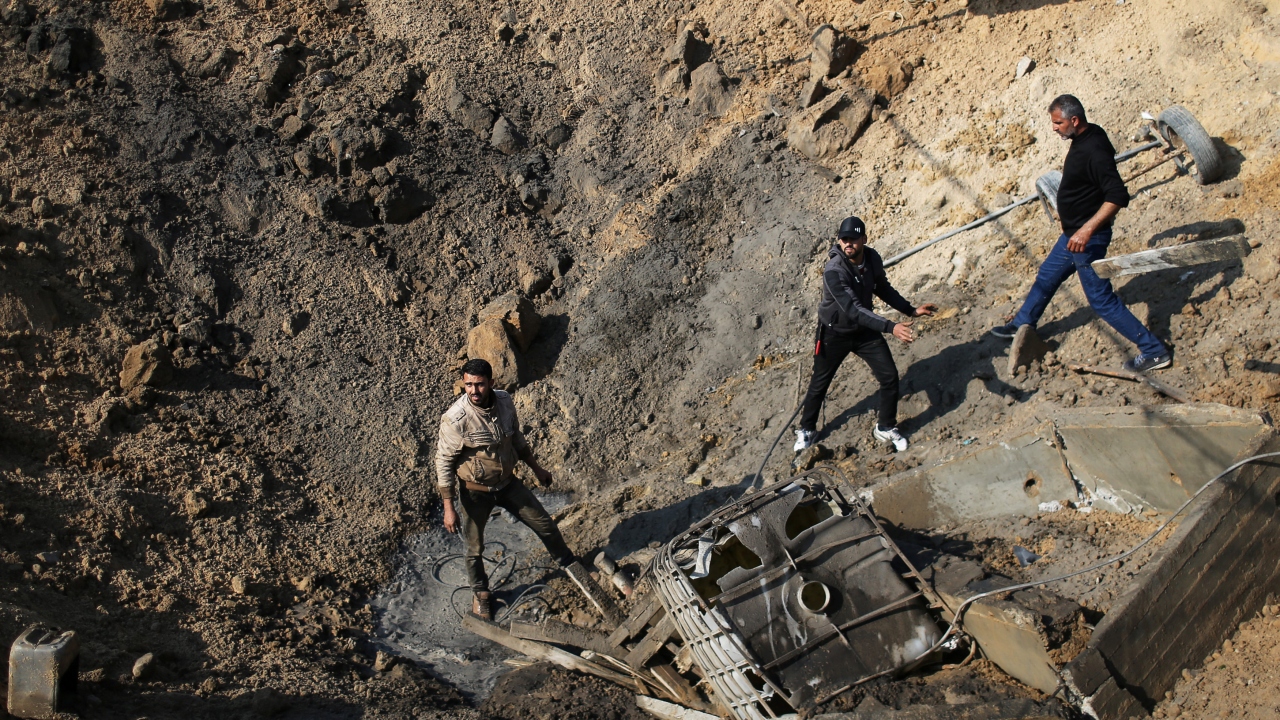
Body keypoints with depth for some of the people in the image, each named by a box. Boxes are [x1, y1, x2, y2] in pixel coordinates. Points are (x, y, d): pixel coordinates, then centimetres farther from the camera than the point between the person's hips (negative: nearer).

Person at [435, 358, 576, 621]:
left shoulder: (505, 401, -12)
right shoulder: (455, 419, -28)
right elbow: (444, 463, -19)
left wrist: (536, 467, 13)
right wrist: (448, 507, -18)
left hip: (507, 483, 4)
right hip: (475, 492, -4)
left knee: (544, 523, 14)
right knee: (475, 547, 15)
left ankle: (569, 563, 41)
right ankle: (480, 592, 44)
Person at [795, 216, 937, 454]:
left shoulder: (873, 258, -12)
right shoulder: (833, 271, -32)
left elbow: (883, 289, 7)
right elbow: (853, 309, -38)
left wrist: (911, 310, 2)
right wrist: (890, 327, -45)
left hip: (865, 329, 5)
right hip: (834, 334, -5)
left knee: (890, 377, 2)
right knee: (819, 383, 10)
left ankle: (886, 428, 24)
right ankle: (806, 430, 33)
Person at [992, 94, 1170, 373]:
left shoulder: (1094, 150, -27)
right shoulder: (1083, 139, 3)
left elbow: (1118, 195, -33)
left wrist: (1087, 229, -38)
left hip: (1087, 239, -10)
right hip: (1073, 233, 10)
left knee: (1101, 299, -4)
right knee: (1046, 277, 24)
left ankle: (1154, 351, 5)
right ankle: (1021, 325, 44)